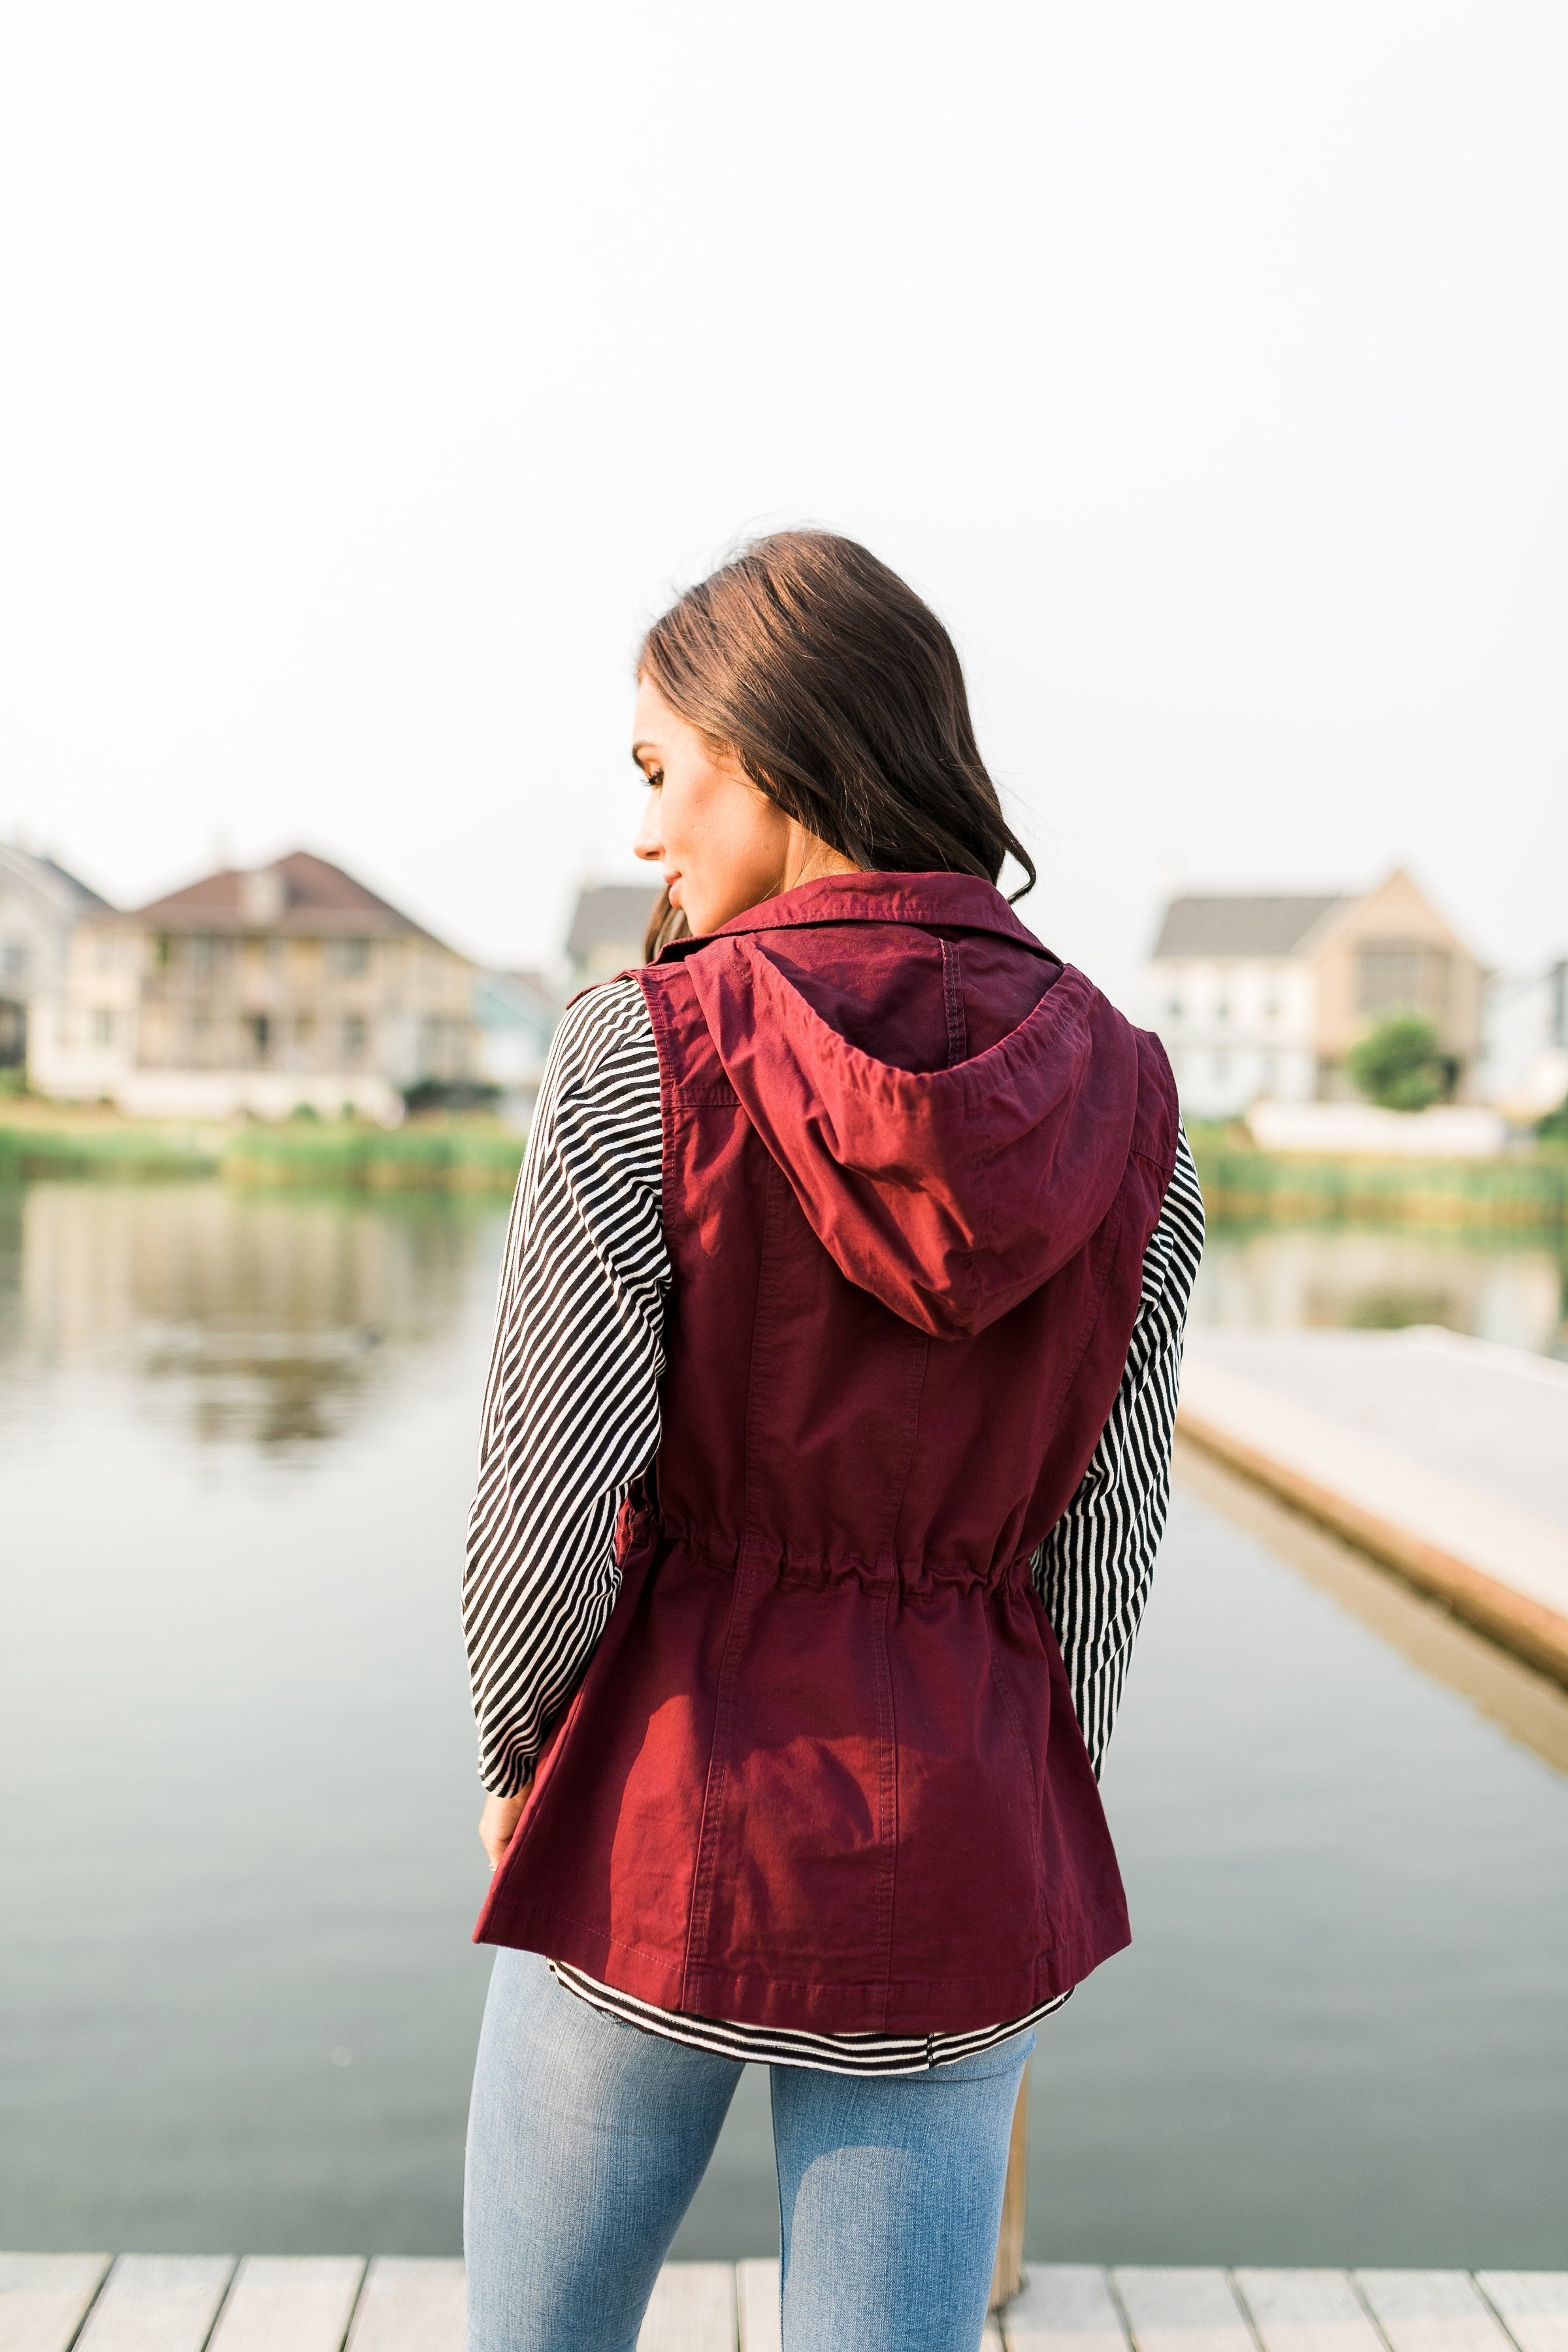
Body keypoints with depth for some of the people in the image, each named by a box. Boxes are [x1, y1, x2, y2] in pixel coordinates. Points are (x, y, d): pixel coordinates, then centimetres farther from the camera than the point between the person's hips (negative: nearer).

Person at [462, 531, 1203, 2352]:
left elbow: (542, 1509, -15)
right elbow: (1103, 1545, 0)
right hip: (961, 1855, 3)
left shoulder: (638, 1055, -16)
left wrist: (513, 1764, 5)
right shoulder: (1126, 1095, -5)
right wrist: (1017, 1834, 14)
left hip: (664, 1827, -2)